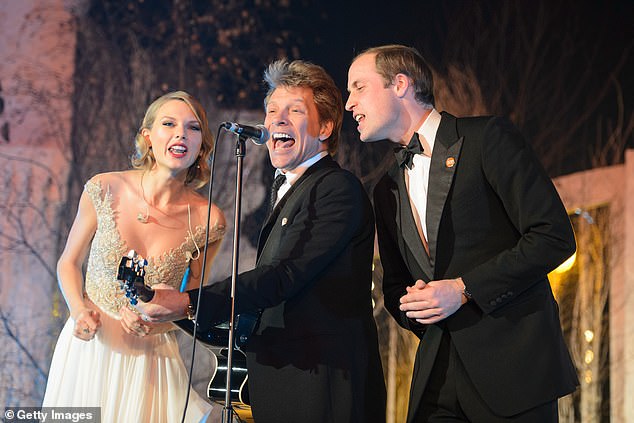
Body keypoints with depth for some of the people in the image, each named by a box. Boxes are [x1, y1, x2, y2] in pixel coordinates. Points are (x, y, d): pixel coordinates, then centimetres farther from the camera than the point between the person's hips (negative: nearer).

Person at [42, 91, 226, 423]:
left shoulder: (207, 219, -10)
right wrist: (79, 311, -14)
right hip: (89, 346, 1)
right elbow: (69, 262, 4)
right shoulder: (104, 190, -10)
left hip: (150, 356, -1)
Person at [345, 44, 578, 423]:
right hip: (436, 375, 6)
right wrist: (409, 304, -2)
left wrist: (463, 289, -14)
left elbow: (555, 236, -10)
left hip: (513, 364, -5)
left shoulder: (488, 138, -3)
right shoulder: (388, 190, 18)